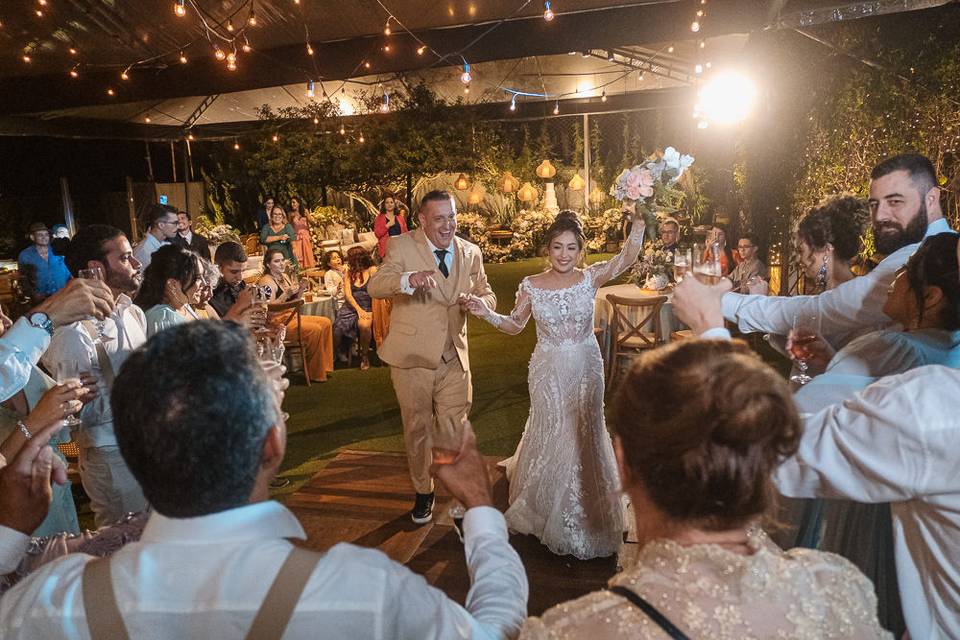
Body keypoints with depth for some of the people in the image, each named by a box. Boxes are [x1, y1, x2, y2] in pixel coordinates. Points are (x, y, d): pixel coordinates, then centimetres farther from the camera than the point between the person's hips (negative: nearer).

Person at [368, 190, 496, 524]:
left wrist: (481, 302, -16)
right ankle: (423, 492, 36)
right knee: (417, 428, 14)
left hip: (454, 358, 2)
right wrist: (409, 280, -43)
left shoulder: (470, 252, 4)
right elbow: (374, 286, -22)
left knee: (455, 430, 10)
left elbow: (487, 295, 10)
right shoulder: (402, 246, -8)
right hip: (412, 357, -2)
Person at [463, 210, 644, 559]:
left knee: (585, 435, 14)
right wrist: (487, 314, -13)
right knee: (553, 434, 11)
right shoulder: (531, 286, -7)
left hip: (586, 368, 1)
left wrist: (638, 221, -33)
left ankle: (584, 514, 37)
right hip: (549, 371, -1)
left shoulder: (590, 277, -7)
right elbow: (514, 325, 3)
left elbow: (628, 257, -20)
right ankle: (551, 509, 36)